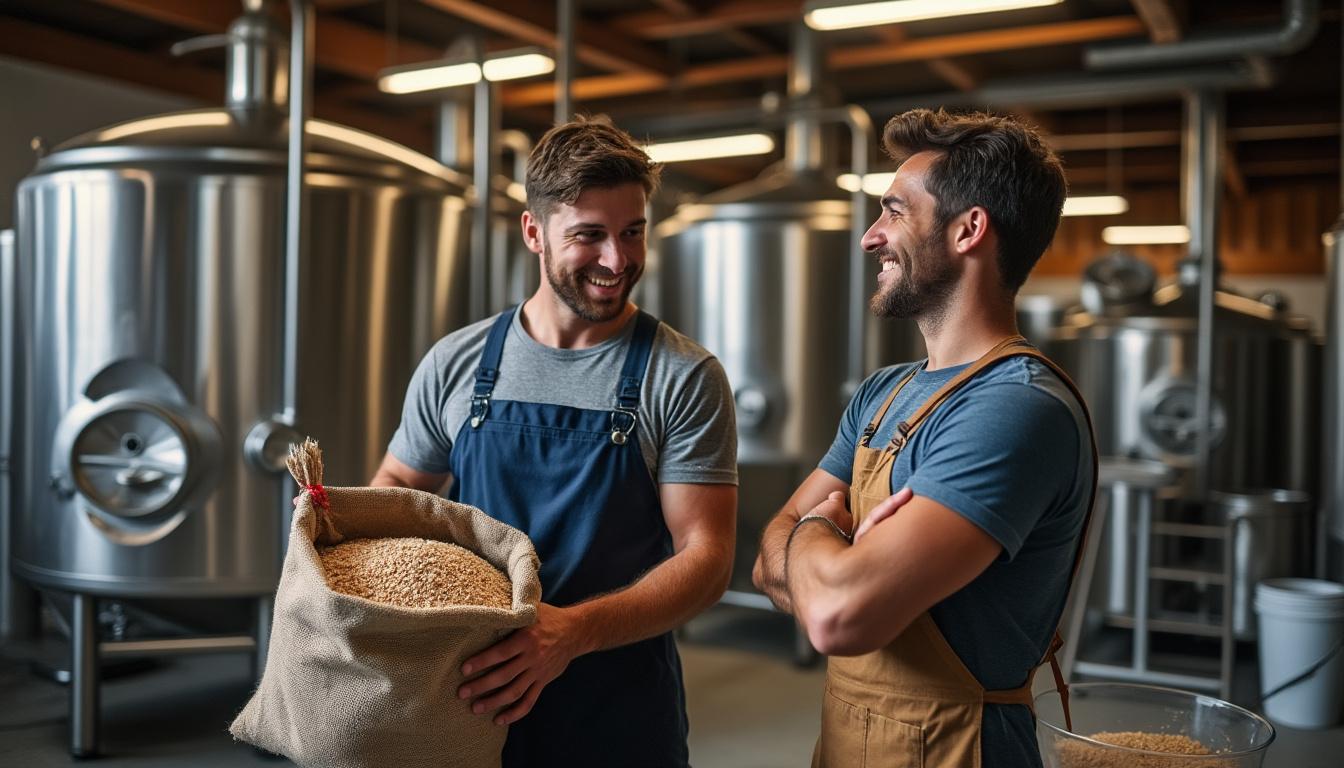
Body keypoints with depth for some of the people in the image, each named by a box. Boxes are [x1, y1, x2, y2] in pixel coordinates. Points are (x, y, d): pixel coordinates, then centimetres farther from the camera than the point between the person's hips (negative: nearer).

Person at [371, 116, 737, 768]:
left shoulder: (686, 378, -10)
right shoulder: (455, 364, -1)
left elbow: (705, 557, -14)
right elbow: (394, 492, 12)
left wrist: (574, 630, -28)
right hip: (468, 697, 3)